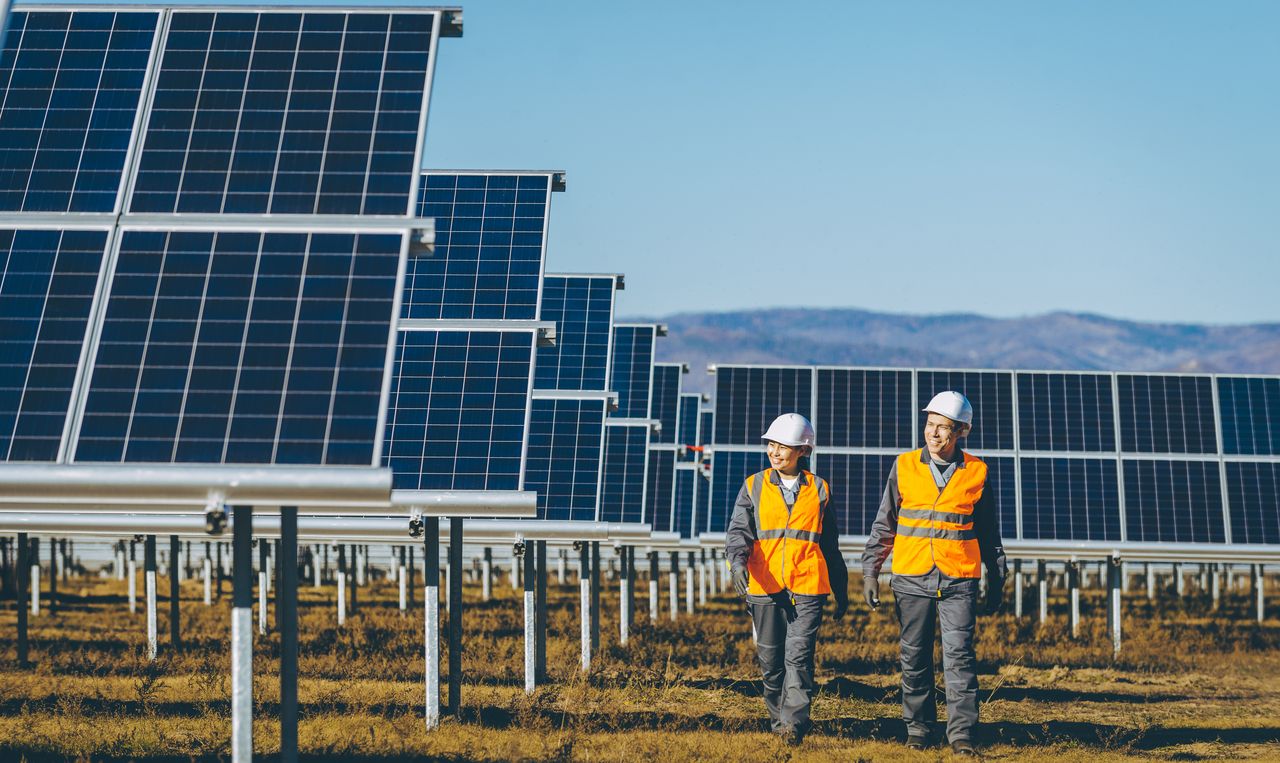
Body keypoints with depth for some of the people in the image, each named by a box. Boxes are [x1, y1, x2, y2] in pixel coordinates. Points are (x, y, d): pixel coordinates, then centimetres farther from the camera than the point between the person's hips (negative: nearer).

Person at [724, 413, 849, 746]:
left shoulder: (818, 490, 10)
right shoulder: (754, 487, 10)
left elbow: (830, 546, 17)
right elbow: (738, 530, 1)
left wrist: (841, 592, 19)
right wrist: (737, 562, -21)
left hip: (807, 587, -1)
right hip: (764, 586, 2)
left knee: (798, 656, -13)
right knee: (771, 660, 5)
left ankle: (794, 724, -17)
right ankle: (778, 721, 19)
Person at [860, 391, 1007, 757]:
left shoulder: (976, 473, 4)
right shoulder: (905, 467, 4)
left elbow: (989, 532, 13)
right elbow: (884, 524, 9)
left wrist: (996, 579, 14)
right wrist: (870, 571, 4)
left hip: (959, 580, -1)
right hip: (912, 579, 1)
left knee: (959, 656, -8)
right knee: (914, 658, 6)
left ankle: (961, 733, -6)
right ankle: (917, 729, 17)